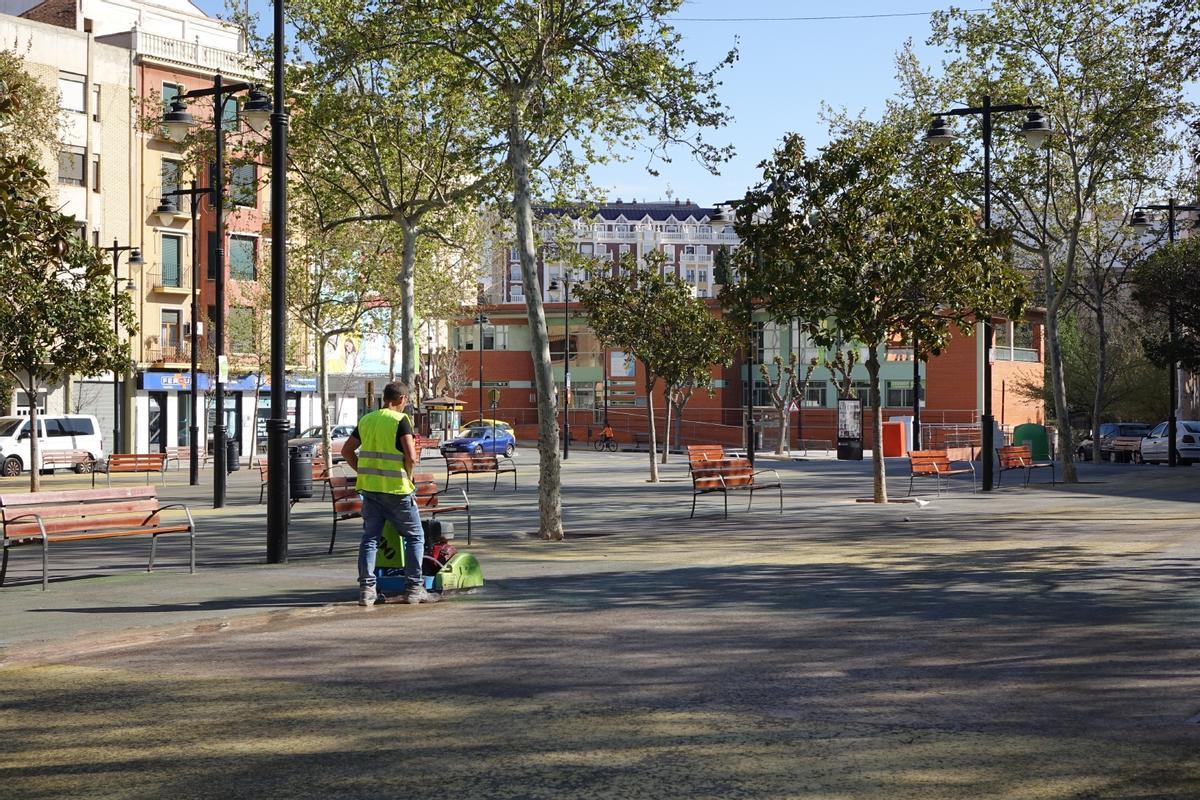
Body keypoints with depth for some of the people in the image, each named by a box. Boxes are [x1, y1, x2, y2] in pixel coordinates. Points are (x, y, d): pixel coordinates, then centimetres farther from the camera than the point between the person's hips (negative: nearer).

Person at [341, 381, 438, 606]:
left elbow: (346, 451, 15)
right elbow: (411, 457, -17)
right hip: (396, 489, -5)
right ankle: (413, 589, 5)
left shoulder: (366, 420, 10)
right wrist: (407, 477, 0)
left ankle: (366, 589, 3)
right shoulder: (400, 420, -9)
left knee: (370, 537, 9)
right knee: (415, 537, 7)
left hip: (369, 487, 5)